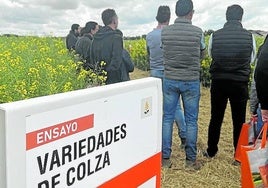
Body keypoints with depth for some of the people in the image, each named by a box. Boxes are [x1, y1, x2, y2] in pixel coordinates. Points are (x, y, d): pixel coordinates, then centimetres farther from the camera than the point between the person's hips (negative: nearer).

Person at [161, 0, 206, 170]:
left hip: (170, 80, 2)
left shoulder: (165, 32, -4)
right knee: (191, 121, 7)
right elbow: (202, 55, 7)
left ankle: (165, 158, 15)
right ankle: (191, 160, 15)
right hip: (191, 81, -1)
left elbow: (164, 52, 6)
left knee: (167, 118, 10)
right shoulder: (198, 32, -8)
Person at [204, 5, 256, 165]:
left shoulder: (215, 36, -8)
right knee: (239, 121, 10)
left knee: (216, 118, 15)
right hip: (239, 84, -1)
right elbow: (251, 59, 5)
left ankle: (211, 151, 27)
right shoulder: (249, 36, -9)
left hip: (219, 82, 1)